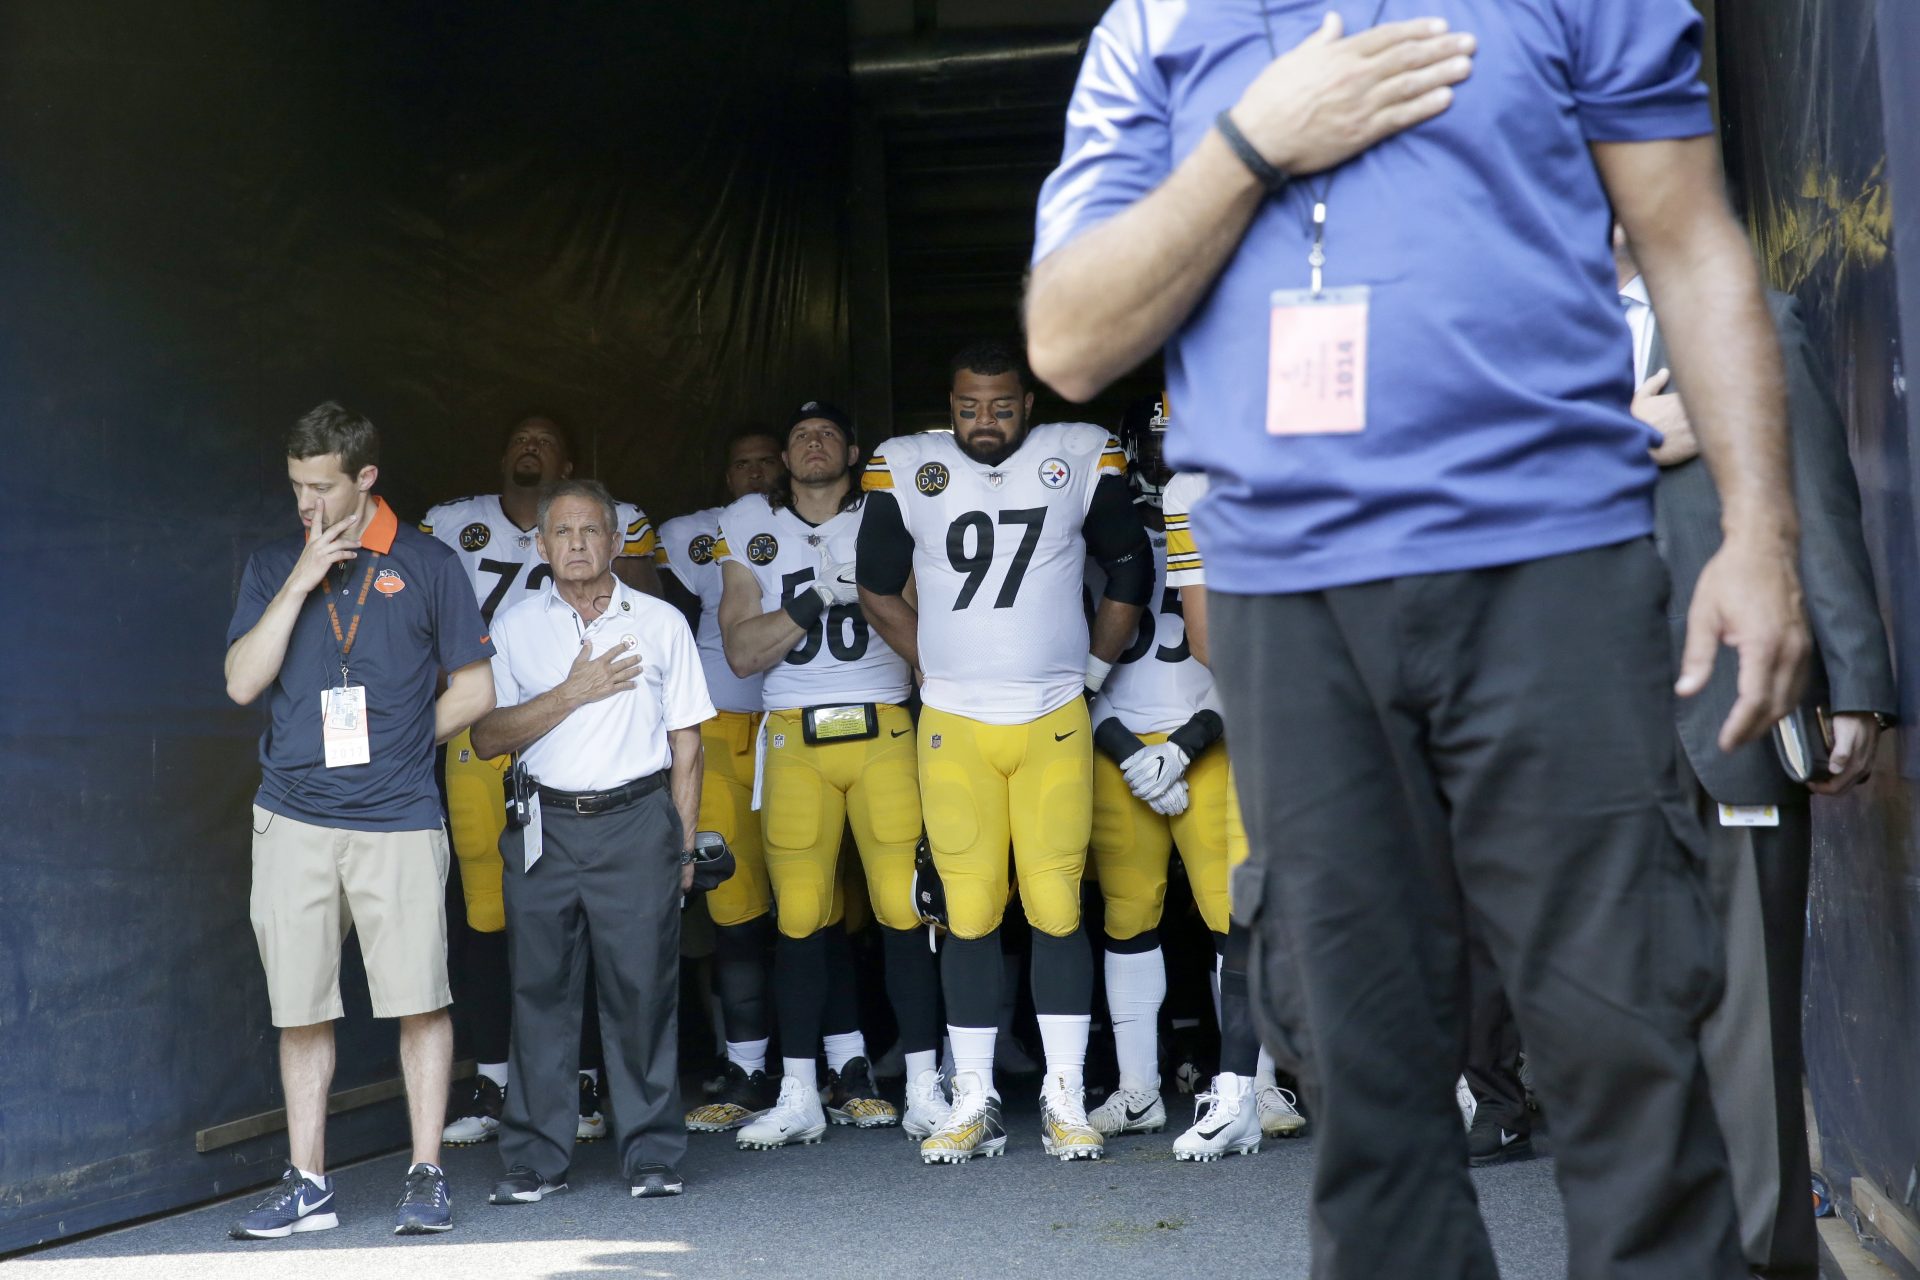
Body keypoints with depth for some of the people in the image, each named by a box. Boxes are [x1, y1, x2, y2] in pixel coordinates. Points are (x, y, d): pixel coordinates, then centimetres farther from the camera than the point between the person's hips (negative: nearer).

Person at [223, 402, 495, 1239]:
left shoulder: (427, 567, 5)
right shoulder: (272, 568, 11)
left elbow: (473, 692, 7)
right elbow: (243, 682, -2)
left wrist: (397, 741, 1)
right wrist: (301, 580, -6)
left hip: (397, 821, -2)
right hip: (292, 819, 2)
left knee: (420, 1002, -3)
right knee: (301, 1010, 5)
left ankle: (426, 1177, 6)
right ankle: (307, 1185, 13)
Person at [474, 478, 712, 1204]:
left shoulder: (660, 623, 8)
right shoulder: (515, 628, 9)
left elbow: (686, 743, 9)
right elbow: (488, 737, 1)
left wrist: (683, 845, 4)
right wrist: (573, 693, -8)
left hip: (636, 823, -1)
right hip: (544, 825, 1)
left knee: (642, 988, -3)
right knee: (540, 989, 1)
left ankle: (652, 1154, 5)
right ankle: (535, 1159, 7)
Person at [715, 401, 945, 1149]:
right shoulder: (750, 528, 11)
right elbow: (742, 652, 2)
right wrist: (818, 597, -7)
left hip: (884, 731, -1)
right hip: (795, 739, 1)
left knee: (904, 909, -7)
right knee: (800, 918, 0)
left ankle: (924, 1089, 0)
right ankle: (799, 1097, 8)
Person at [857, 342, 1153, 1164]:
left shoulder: (1082, 461, 3)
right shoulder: (907, 470, 3)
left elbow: (1129, 569, 13)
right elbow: (878, 588, 14)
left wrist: (1093, 666, 11)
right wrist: (938, 671, 11)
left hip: (1055, 721, 0)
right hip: (953, 725, 0)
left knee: (1057, 908, -3)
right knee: (969, 912, -1)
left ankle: (1066, 1099, 4)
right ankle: (973, 1103, 6)